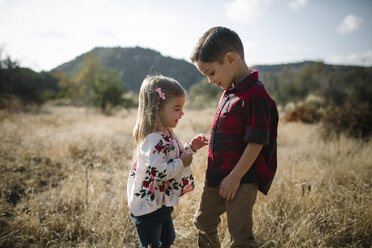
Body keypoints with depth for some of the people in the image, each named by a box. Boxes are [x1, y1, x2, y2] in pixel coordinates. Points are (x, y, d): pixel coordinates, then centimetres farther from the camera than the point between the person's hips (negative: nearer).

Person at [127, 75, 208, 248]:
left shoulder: (167, 135, 4)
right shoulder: (153, 140, -28)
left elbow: (175, 158, 19)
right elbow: (159, 172, -34)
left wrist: (191, 148, 5)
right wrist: (182, 162, -22)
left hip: (161, 204, 10)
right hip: (147, 208, -10)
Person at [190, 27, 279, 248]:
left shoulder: (255, 96, -21)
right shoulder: (229, 93, 9)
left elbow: (256, 143, -22)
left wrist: (235, 177, -19)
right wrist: (215, 174, 16)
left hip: (242, 180, -9)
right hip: (217, 176, 9)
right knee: (204, 221, 23)